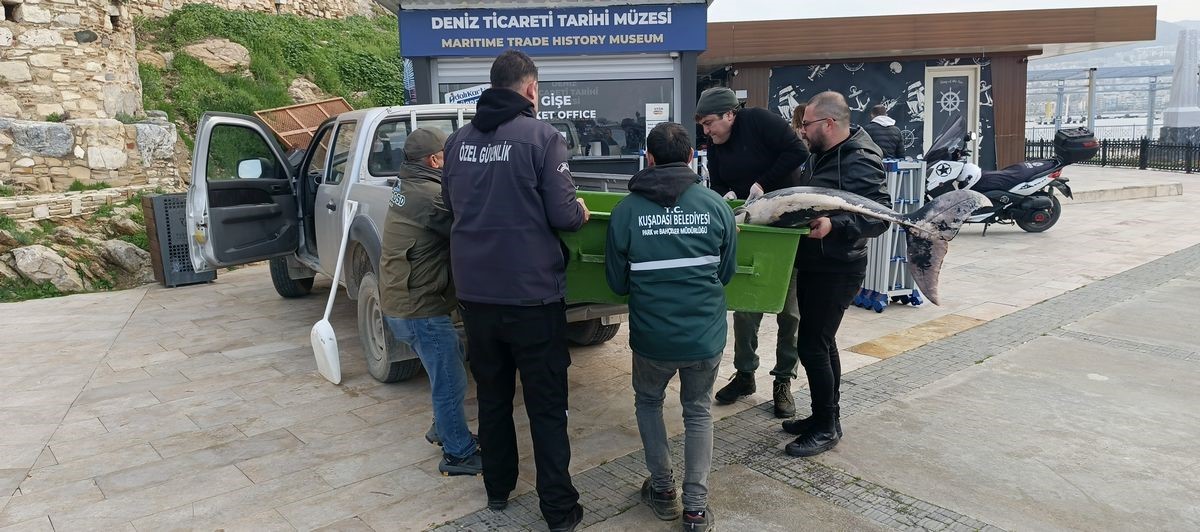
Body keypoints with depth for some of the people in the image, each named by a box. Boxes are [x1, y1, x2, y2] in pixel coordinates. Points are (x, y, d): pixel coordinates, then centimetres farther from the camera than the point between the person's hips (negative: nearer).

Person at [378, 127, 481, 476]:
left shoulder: (406, 187, 9)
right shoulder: (431, 195, -22)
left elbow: (455, 216, 8)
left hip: (399, 301, 10)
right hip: (420, 307, -10)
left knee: (451, 362, 25)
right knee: (451, 382, 1)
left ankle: (443, 427, 39)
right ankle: (459, 455, 13)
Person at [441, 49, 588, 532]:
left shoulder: (458, 140, 5)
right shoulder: (542, 135, -11)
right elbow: (561, 214, -13)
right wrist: (581, 213, 8)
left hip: (474, 292, 5)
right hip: (531, 293, -5)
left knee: (492, 396, 20)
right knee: (547, 405, 6)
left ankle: (498, 489, 33)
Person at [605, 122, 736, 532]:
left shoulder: (626, 210, -9)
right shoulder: (716, 205, -6)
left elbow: (617, 283, 0)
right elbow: (727, 273, 6)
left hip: (651, 335, -1)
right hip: (706, 334, 1)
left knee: (648, 402, 25)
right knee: (698, 411, 20)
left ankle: (663, 491, 28)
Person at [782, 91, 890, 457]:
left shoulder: (859, 162, -18)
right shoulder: (820, 156, 11)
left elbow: (879, 215, -25)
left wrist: (835, 225, -36)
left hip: (837, 270, -10)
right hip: (814, 264, 10)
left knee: (812, 346, -5)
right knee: (822, 343, 17)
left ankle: (826, 428, 9)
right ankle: (826, 417, 30)